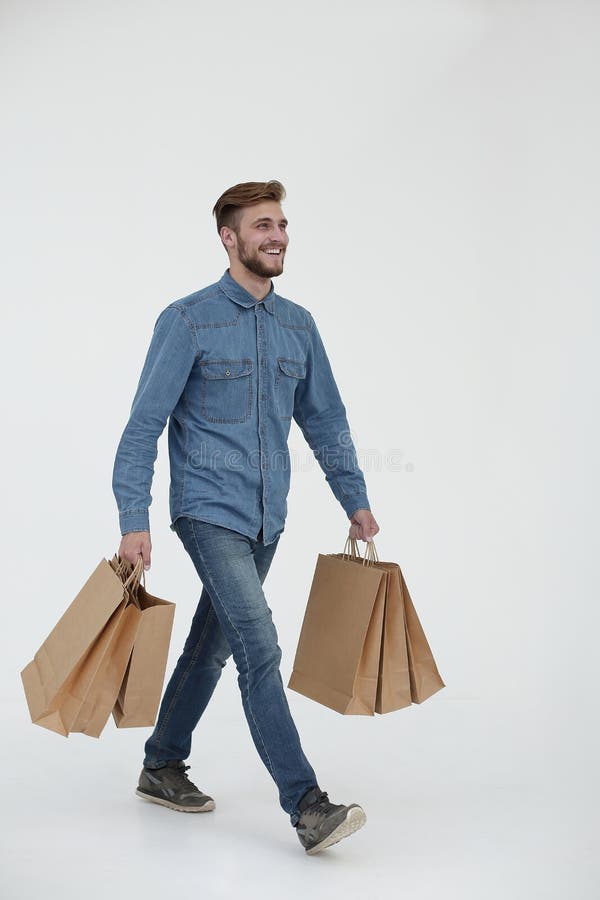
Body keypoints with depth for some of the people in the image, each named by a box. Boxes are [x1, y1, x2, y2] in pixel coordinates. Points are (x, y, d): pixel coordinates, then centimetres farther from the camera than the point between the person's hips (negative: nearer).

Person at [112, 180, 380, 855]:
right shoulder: (188, 320, -8)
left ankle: (162, 767, 32)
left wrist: (356, 500, 16)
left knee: (212, 646, 15)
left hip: (266, 519, 6)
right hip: (209, 512, -6)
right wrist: (134, 521, -16)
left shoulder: (298, 326, 9)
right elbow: (144, 426, -10)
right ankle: (307, 807, -13)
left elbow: (326, 421, 18)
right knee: (259, 647, -14)